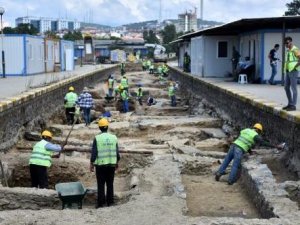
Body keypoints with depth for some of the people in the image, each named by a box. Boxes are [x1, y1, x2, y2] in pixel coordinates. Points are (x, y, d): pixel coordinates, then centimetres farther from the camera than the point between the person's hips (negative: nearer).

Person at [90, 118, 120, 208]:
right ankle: (110, 202, 14)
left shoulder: (97, 138, -9)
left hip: (100, 164, -3)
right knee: (110, 183, 11)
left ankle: (101, 202, 5)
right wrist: (117, 162, 16)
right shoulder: (114, 137, 0)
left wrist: (92, 164, -1)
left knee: (101, 184, 4)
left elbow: (94, 153, -10)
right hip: (112, 164, 3)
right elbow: (117, 152, 3)